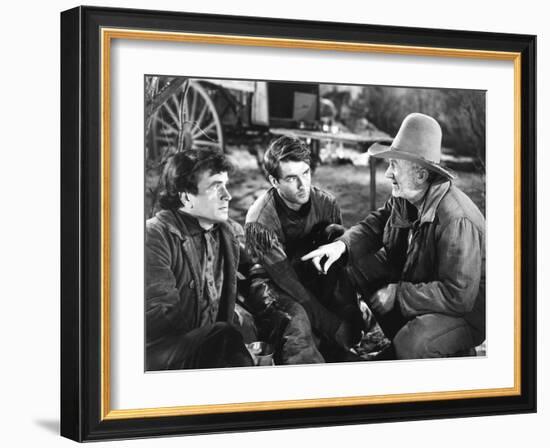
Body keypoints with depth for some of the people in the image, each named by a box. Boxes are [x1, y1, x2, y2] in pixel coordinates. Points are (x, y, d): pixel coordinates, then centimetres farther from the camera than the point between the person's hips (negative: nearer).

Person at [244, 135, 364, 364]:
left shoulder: (325, 203, -9)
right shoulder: (259, 221, -24)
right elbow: (287, 281, -28)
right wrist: (335, 326, -32)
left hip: (312, 278, 7)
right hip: (271, 283, -6)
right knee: (296, 319, -39)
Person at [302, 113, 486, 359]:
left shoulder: (456, 221, -34)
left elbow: (458, 296, -34)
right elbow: (376, 223, 7)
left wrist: (397, 294, -27)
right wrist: (341, 245, -15)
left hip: (465, 313, -8)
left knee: (410, 345, -35)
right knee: (354, 263, 0)